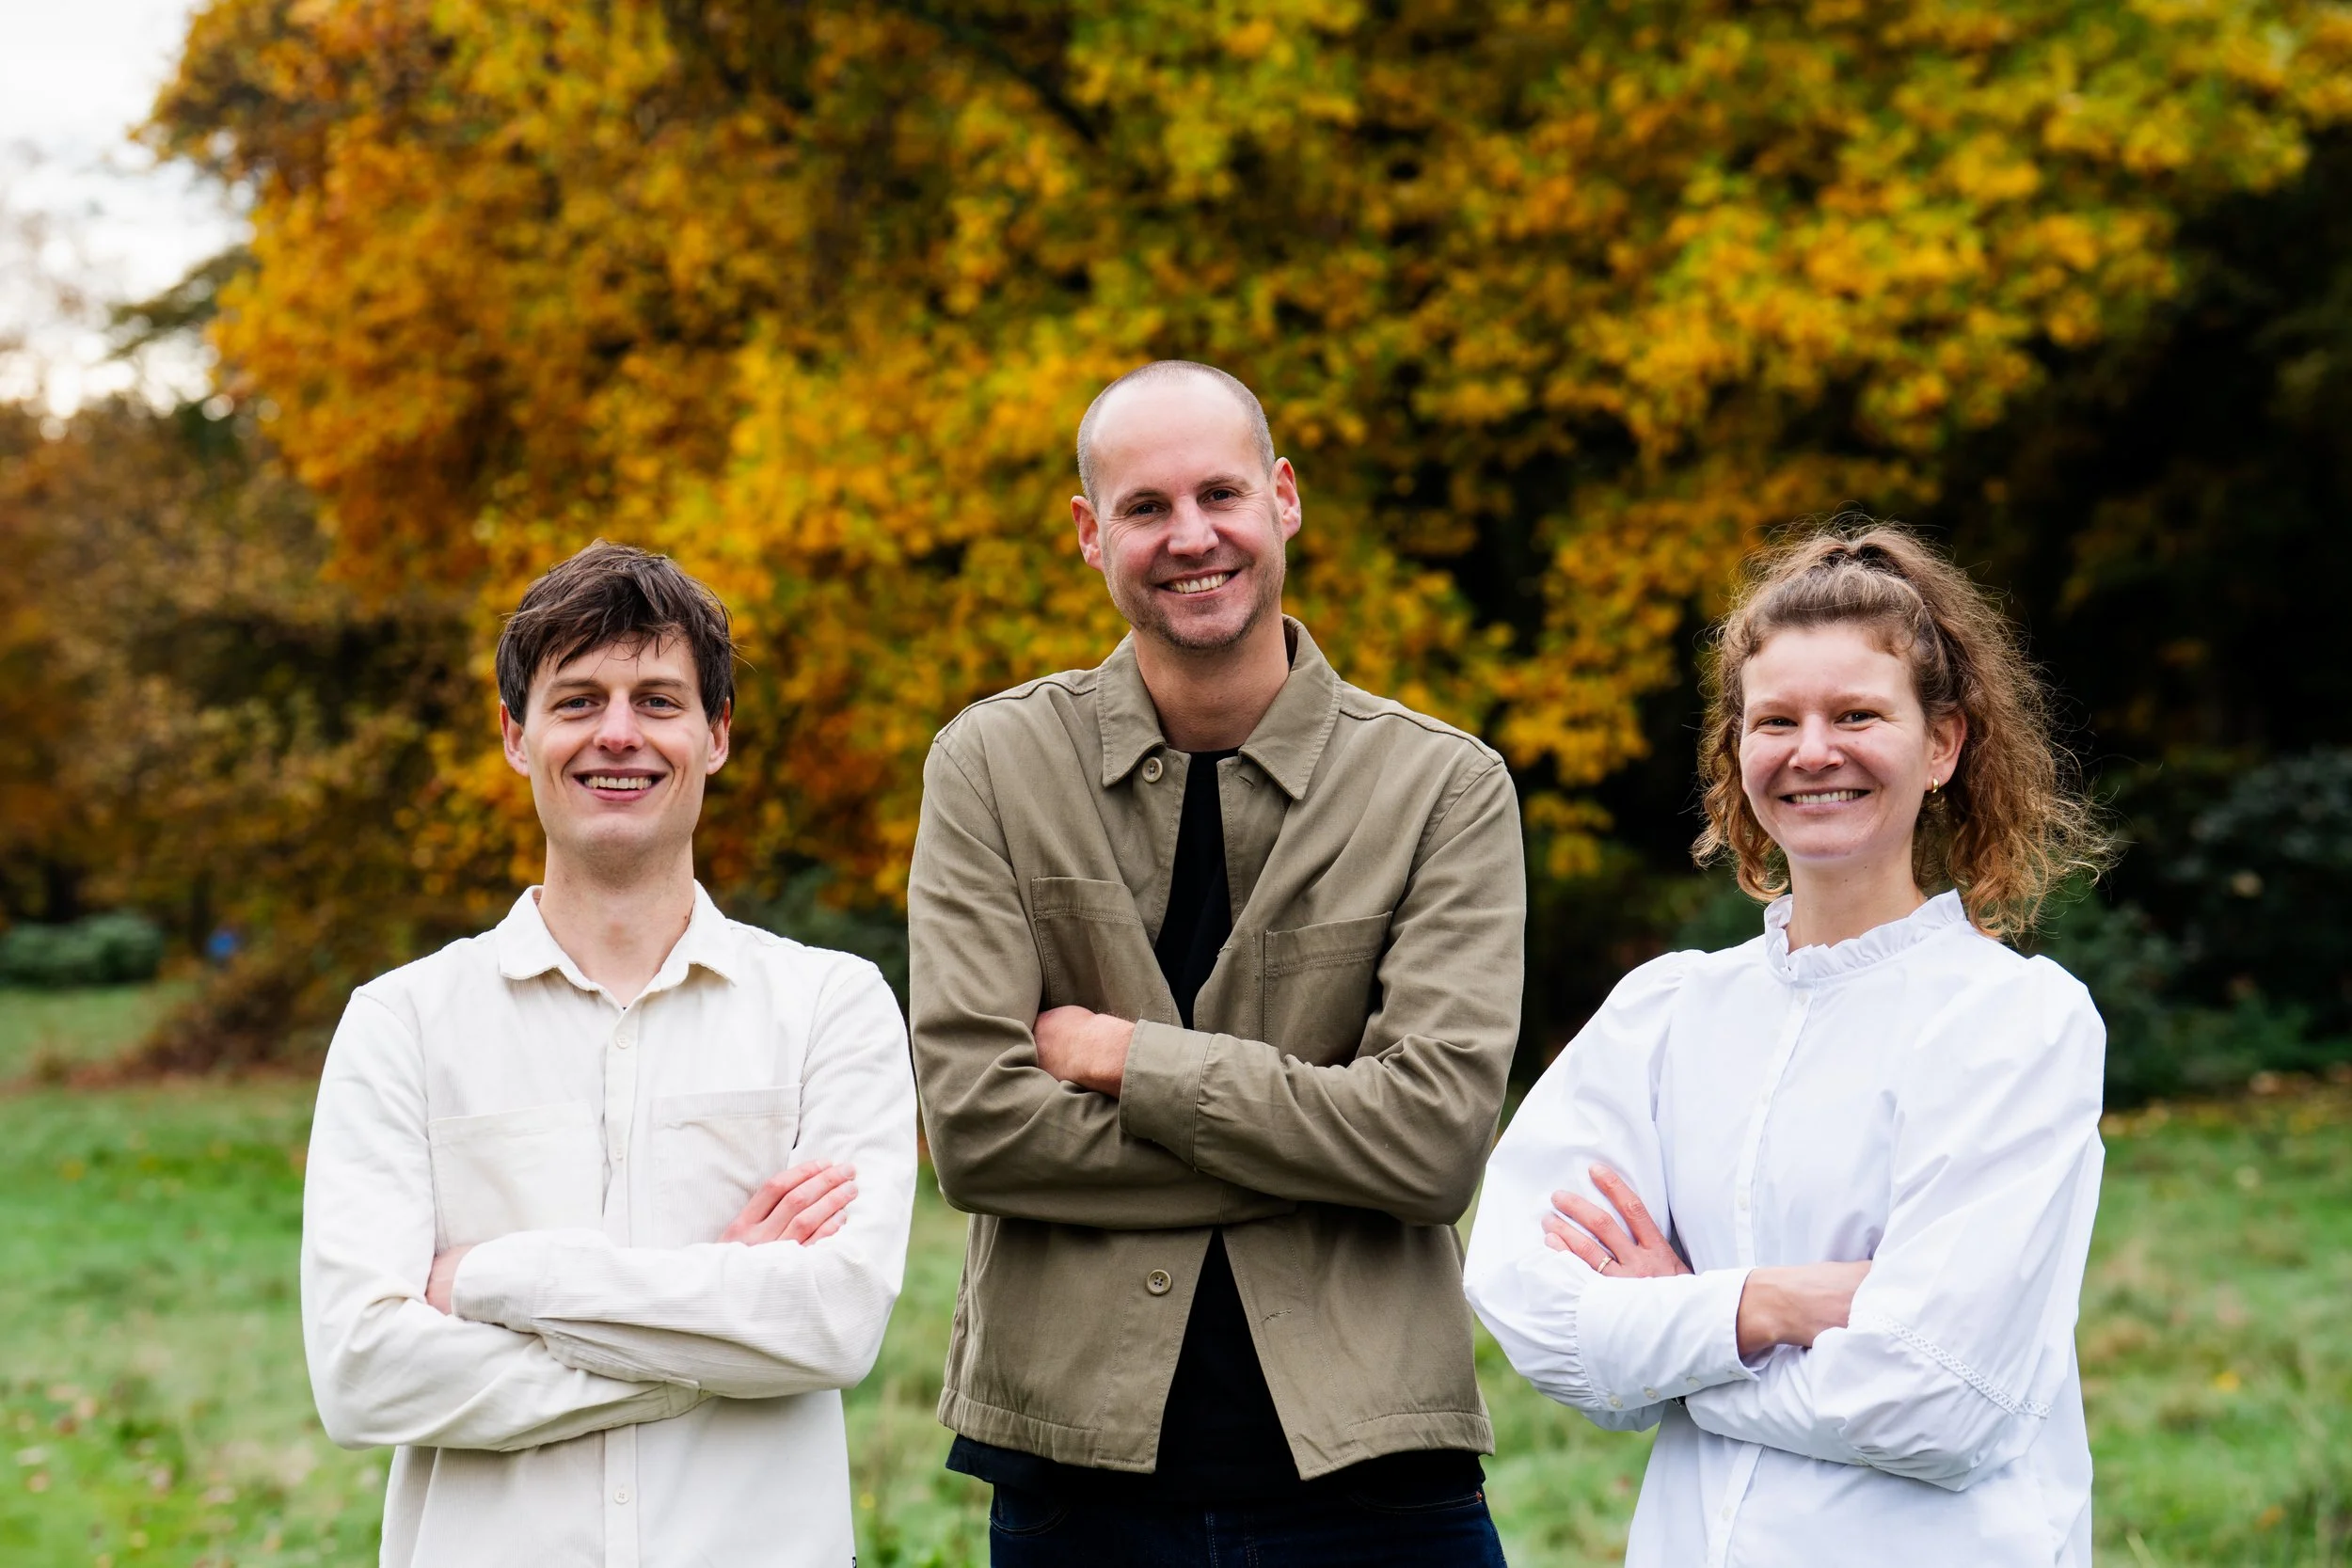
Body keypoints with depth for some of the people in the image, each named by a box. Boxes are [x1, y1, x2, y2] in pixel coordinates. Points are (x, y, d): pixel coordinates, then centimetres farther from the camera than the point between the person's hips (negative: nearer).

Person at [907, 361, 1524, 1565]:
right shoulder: (992, 765, 1)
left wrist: (1131, 1057, -10)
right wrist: (1313, 1144, -11)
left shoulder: (1446, 787, 0)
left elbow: (1438, 1137, -11)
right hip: (1079, 1463, 0)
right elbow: (973, 1124, -9)